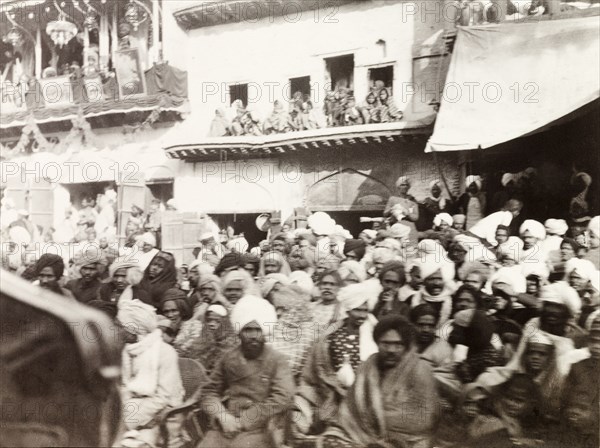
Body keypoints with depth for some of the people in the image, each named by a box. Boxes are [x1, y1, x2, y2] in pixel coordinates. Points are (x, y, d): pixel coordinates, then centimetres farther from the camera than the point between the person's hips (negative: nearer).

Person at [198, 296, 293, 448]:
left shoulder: (277, 361, 0)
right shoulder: (229, 358, 10)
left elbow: (282, 398, -9)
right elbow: (210, 391, 12)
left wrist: (243, 420, -9)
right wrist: (223, 416, -6)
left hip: (256, 429, -3)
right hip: (223, 427, 3)